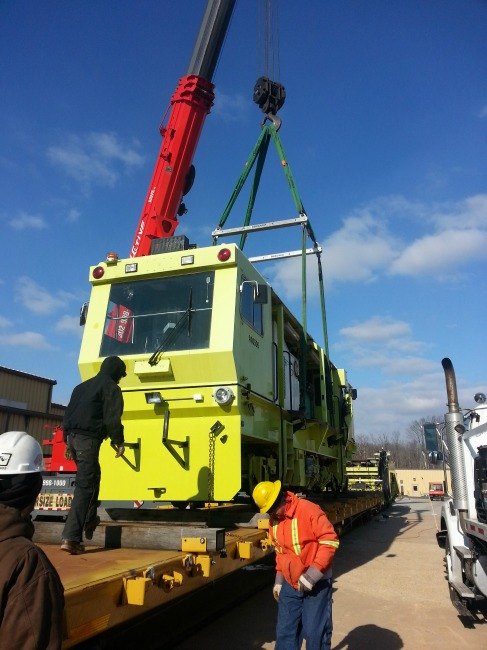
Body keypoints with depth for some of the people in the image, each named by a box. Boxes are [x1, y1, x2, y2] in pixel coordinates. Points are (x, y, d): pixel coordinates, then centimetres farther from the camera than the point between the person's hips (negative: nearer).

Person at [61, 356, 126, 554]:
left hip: (72, 436, 8)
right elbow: (112, 418, -13)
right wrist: (119, 442, -4)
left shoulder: (82, 386, 22)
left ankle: (89, 520, 33)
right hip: (89, 439, -8)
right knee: (85, 486, -7)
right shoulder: (111, 388, -3)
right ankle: (71, 537, -11)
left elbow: (68, 413, 23)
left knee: (92, 476, 25)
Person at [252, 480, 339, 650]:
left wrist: (311, 575, -23)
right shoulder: (274, 520, 2)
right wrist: (279, 579, 12)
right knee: (285, 631, 13)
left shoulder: (309, 511, -22)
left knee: (314, 631, 2)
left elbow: (330, 540, -23)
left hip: (315, 584, -6)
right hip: (290, 585, 7)